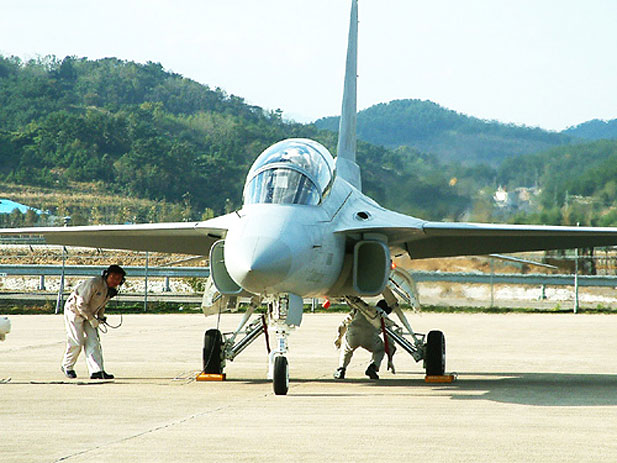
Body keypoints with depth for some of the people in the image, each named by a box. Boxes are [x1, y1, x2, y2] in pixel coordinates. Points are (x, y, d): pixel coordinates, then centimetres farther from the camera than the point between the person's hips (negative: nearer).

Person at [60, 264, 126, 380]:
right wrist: (92, 319, -23)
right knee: (76, 342, -8)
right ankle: (67, 367, 13)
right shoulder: (94, 284, -28)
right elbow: (81, 303, -27)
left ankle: (96, 370, -9)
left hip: (89, 314, 8)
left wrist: (100, 317, -2)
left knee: (93, 342, -4)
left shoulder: (112, 290, 0)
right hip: (74, 311, -8)